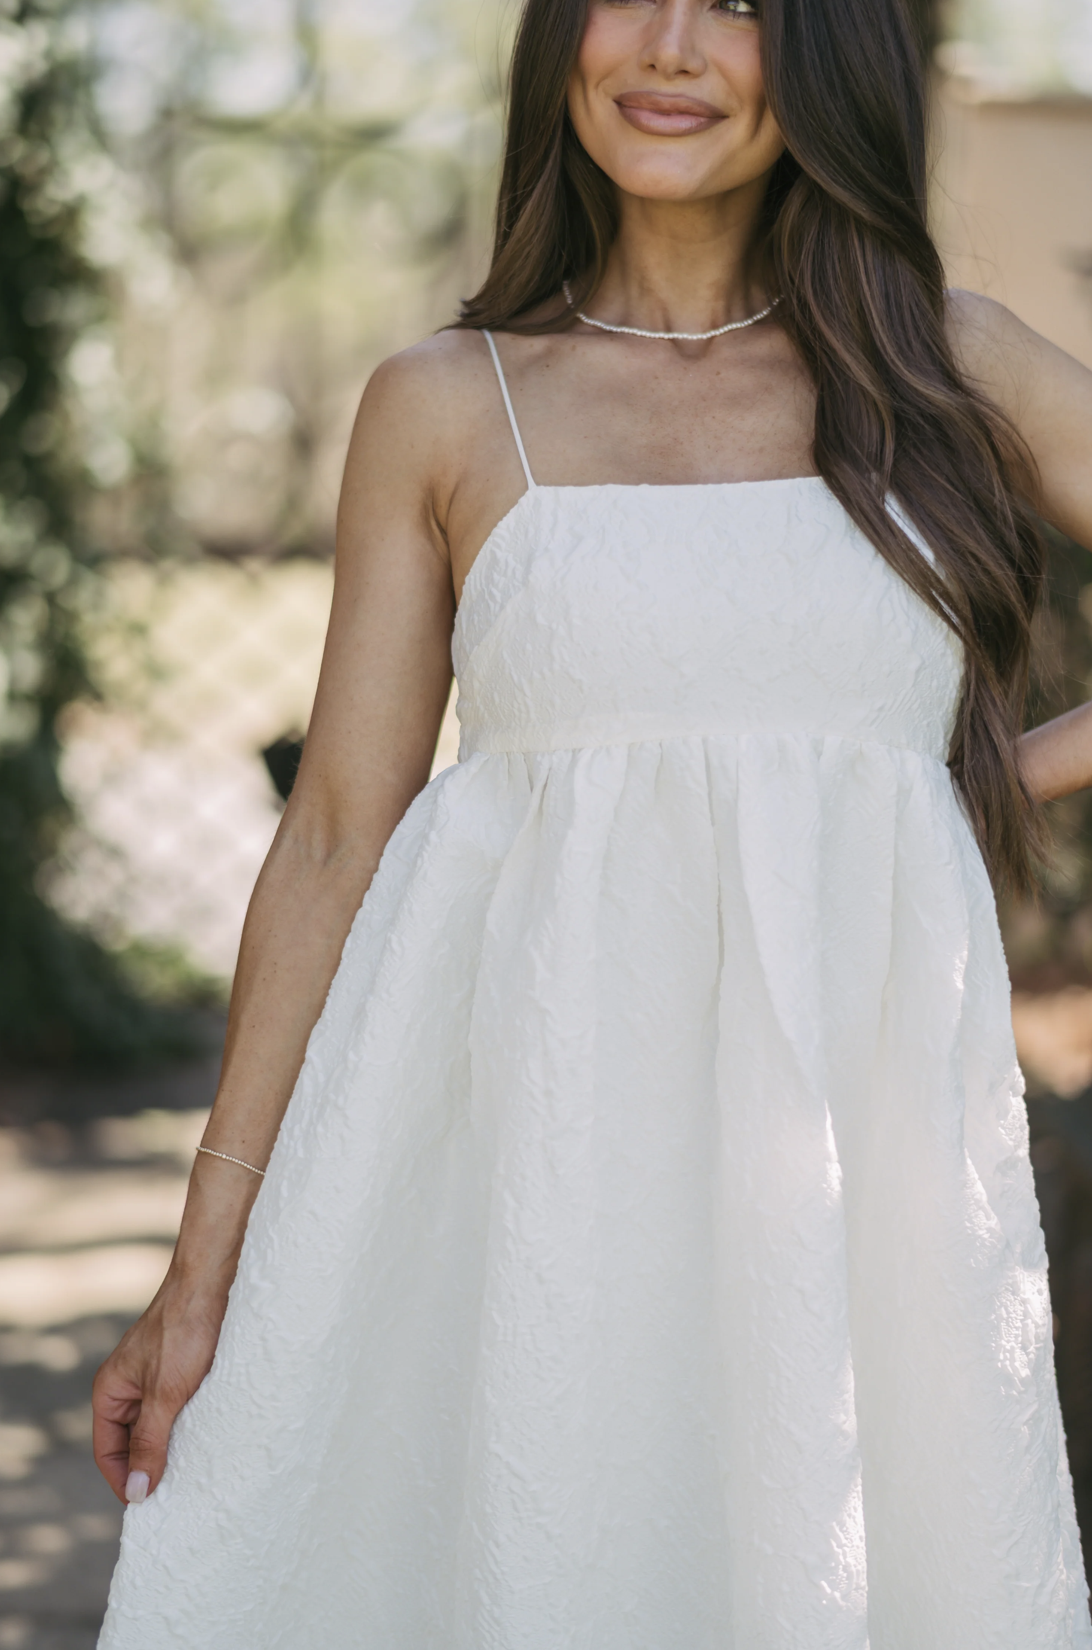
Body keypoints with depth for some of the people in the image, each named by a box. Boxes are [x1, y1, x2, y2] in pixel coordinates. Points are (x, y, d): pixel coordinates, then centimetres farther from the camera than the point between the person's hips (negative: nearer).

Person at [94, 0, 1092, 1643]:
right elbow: (334, 840, 5)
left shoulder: (952, 367, 9)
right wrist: (202, 1266, 2)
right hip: (525, 1150, -1)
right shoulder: (444, 410, 7)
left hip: (861, 1154, 1)